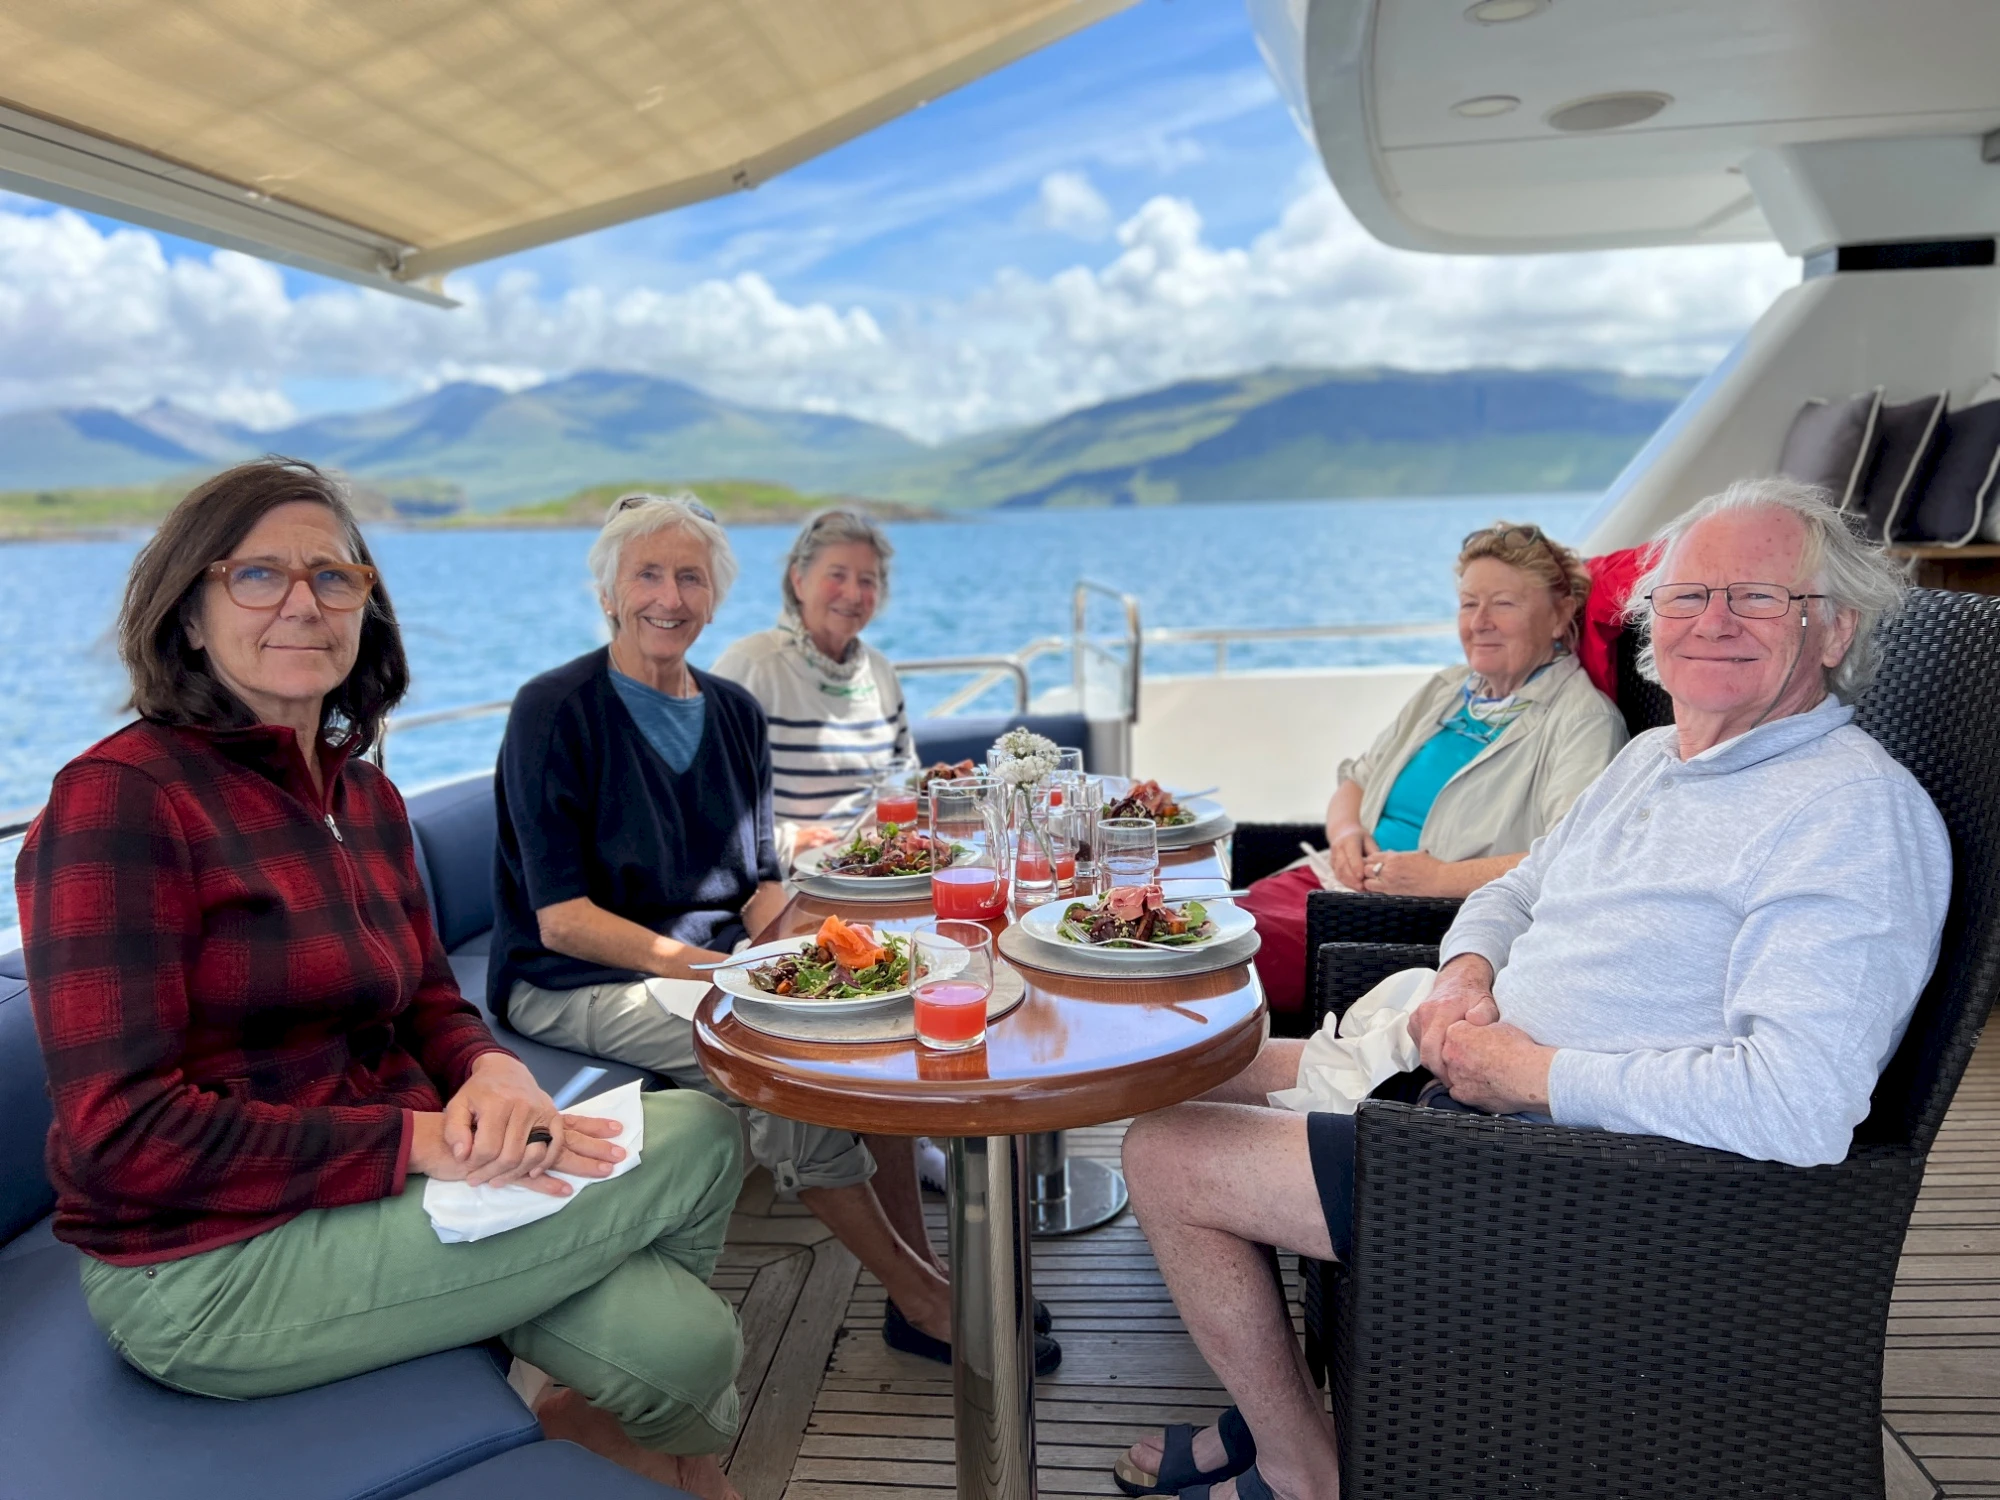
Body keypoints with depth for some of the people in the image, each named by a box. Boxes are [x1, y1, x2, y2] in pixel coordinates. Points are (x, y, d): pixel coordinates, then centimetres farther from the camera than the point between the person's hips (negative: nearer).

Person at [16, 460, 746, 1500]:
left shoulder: (364, 796, 9)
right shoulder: (121, 797, -17)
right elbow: (122, 1132, -21)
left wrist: (492, 1073, -11)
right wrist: (418, 1140, -24)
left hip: (366, 1198, 7)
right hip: (209, 1275, -7)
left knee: (689, 1343, -12)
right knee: (697, 1140, -11)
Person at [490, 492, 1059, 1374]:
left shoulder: (735, 714, 8)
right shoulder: (555, 712, -11)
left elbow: (760, 882, 10)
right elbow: (561, 918, -15)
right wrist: (704, 966, -25)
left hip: (713, 961, 6)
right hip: (574, 984, -6)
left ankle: (919, 1282, -8)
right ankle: (920, 1296, -12)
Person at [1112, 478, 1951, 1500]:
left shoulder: (1859, 813, -19)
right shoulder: (1652, 758, 10)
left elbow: (1801, 1107, -30)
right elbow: (1515, 891, 22)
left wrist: (1533, 1071, -22)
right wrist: (1466, 974, -2)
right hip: (1480, 1086, 10)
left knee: (1166, 1156, -9)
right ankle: (1274, 1407, 25)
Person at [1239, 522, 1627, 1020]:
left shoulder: (1584, 717, -3)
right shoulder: (1445, 690, 20)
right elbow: (1356, 781, 26)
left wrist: (1441, 877, -20)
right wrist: (1346, 831, 3)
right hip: (1341, 879, 7)